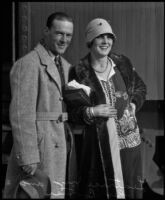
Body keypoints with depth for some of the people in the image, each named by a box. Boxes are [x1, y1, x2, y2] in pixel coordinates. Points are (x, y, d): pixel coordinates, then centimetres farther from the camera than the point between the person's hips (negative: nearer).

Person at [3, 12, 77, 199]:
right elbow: (21, 114, -16)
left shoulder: (66, 66, 15)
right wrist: (28, 157, -20)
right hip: (40, 146, -8)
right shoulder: (28, 64, -11)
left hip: (62, 145, 8)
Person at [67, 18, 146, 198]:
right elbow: (70, 112, 0)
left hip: (127, 137, 3)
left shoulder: (122, 63, 6)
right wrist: (91, 112, -16)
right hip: (98, 141, -3)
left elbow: (140, 87, 22)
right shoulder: (79, 72, -3)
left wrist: (134, 104, 4)